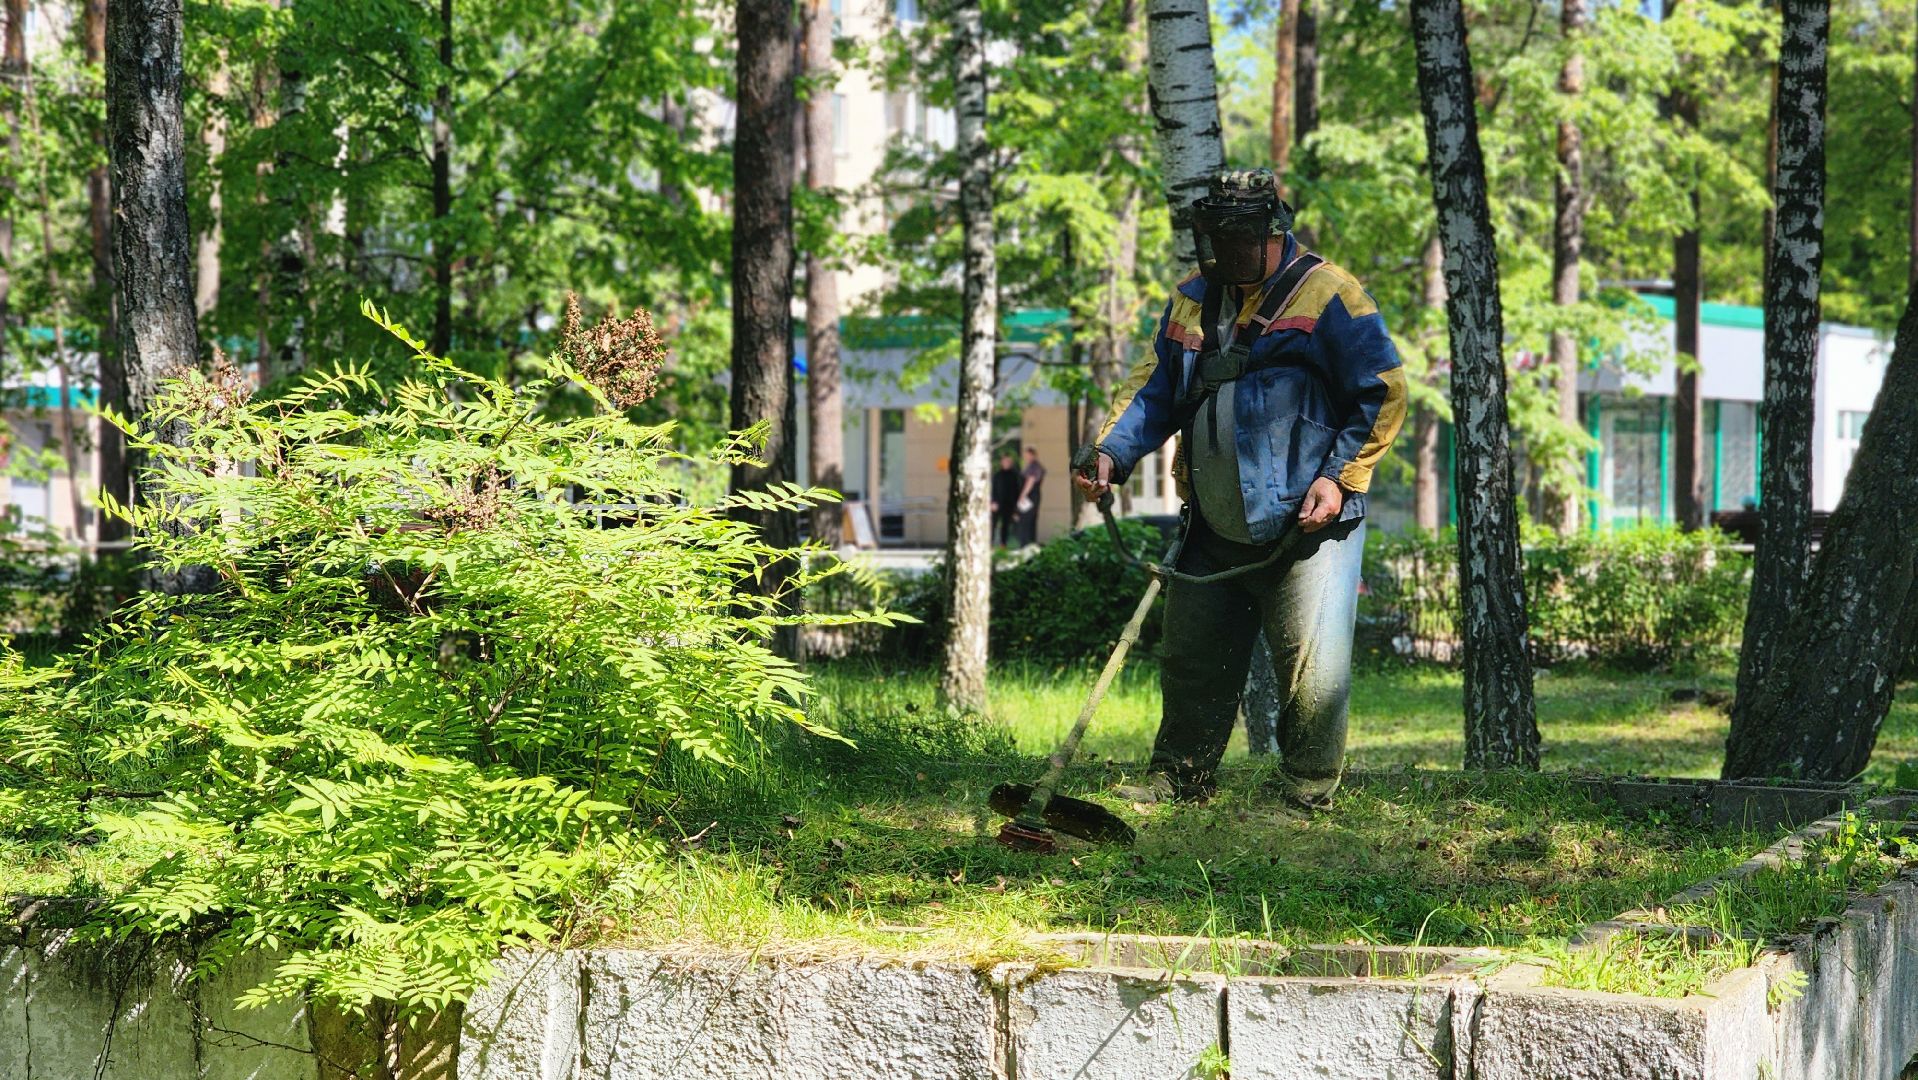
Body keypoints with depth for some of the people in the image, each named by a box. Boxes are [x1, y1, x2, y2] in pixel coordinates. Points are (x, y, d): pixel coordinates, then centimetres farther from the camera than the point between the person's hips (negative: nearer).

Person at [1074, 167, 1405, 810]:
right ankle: (1177, 779, 27)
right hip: (1213, 531, 6)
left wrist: (1338, 476, -14)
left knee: (1312, 671, -8)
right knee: (1191, 662, 13)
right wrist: (1112, 453, -2)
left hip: (1306, 527, -6)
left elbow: (1384, 395, -6)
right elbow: (1153, 391, 15)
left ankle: (1307, 795, 5)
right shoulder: (1191, 301, 13)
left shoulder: (1327, 295, -5)